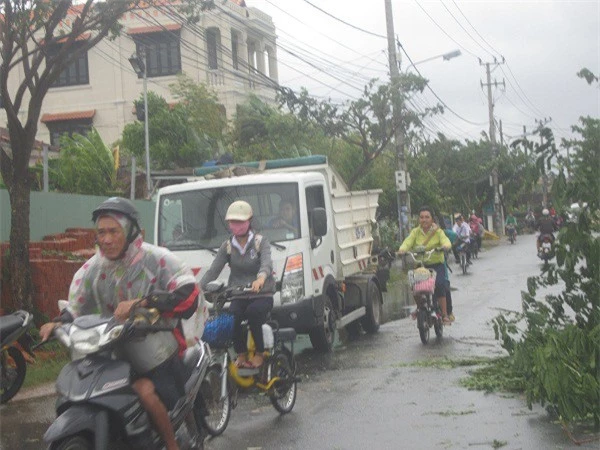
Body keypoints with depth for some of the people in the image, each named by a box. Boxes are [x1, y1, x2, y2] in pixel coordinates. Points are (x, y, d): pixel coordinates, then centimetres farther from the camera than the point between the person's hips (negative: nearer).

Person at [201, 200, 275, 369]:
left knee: (253, 312, -34)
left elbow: (267, 263, -23)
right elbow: (213, 271, -2)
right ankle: (241, 354, -7)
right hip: (238, 296, 3)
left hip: (262, 294, -2)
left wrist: (261, 277, -48)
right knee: (232, 316, -29)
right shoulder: (227, 246, 9)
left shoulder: (261, 242, -1)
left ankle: (259, 353, -13)